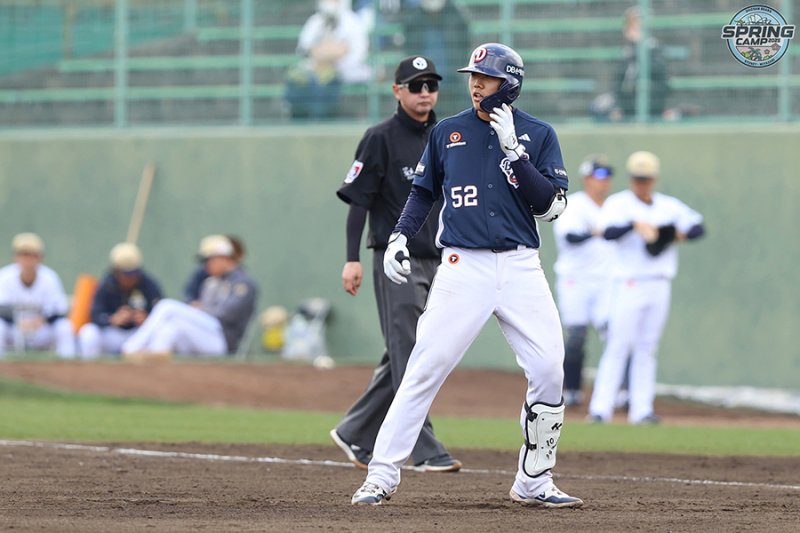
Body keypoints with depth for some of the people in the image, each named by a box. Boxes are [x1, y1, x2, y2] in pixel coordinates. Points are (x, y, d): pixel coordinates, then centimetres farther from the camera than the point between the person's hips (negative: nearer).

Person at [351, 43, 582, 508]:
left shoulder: (539, 135, 5)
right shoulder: (448, 133, 8)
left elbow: (550, 207, -4)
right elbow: (424, 192, 17)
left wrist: (513, 152, -12)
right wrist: (399, 237, 1)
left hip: (521, 268, 1)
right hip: (463, 266, 0)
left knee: (549, 371, -6)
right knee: (425, 369, -8)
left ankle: (534, 482, 9)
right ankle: (382, 476, -5)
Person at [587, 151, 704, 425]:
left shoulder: (669, 206, 12)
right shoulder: (618, 204, -2)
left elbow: (698, 227, 13)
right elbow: (609, 232, -20)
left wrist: (680, 234, -8)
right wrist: (635, 225, -37)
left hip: (659, 286, 4)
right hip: (629, 285, -4)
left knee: (647, 349, 5)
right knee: (618, 346, -9)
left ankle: (641, 410, 6)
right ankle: (600, 408, -8)